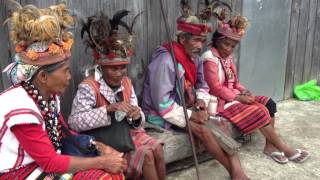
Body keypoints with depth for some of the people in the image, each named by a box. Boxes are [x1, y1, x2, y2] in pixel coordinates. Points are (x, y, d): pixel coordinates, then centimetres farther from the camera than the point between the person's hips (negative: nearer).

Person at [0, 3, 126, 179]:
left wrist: (101, 147, -4)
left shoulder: (49, 95, -1)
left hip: (44, 165, 7)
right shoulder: (21, 108, -26)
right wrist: (102, 162, -19)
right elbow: (50, 162, -22)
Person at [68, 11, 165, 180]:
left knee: (157, 148, -16)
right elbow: (74, 122, -26)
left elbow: (136, 121, 8)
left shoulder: (126, 82, 3)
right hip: (105, 138, -5)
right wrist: (109, 108, -31)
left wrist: (137, 116, -18)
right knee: (146, 154, -21)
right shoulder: (88, 87, -16)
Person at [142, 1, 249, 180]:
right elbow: (163, 104, -26)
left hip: (186, 109, 8)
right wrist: (192, 115, -22)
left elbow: (202, 85, 16)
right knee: (203, 130, -26)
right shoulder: (166, 61, -24)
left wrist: (201, 100, -7)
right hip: (163, 115, -7)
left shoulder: (195, 58, 2)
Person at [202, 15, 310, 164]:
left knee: (269, 103, -5)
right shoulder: (211, 59, -16)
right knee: (260, 112, -19)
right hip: (222, 101, -9)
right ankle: (283, 148, -2)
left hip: (234, 96, 9)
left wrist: (244, 91, -4)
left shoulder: (228, 57, 11)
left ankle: (270, 146, -2)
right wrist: (238, 97, -19)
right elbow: (216, 89, -22)